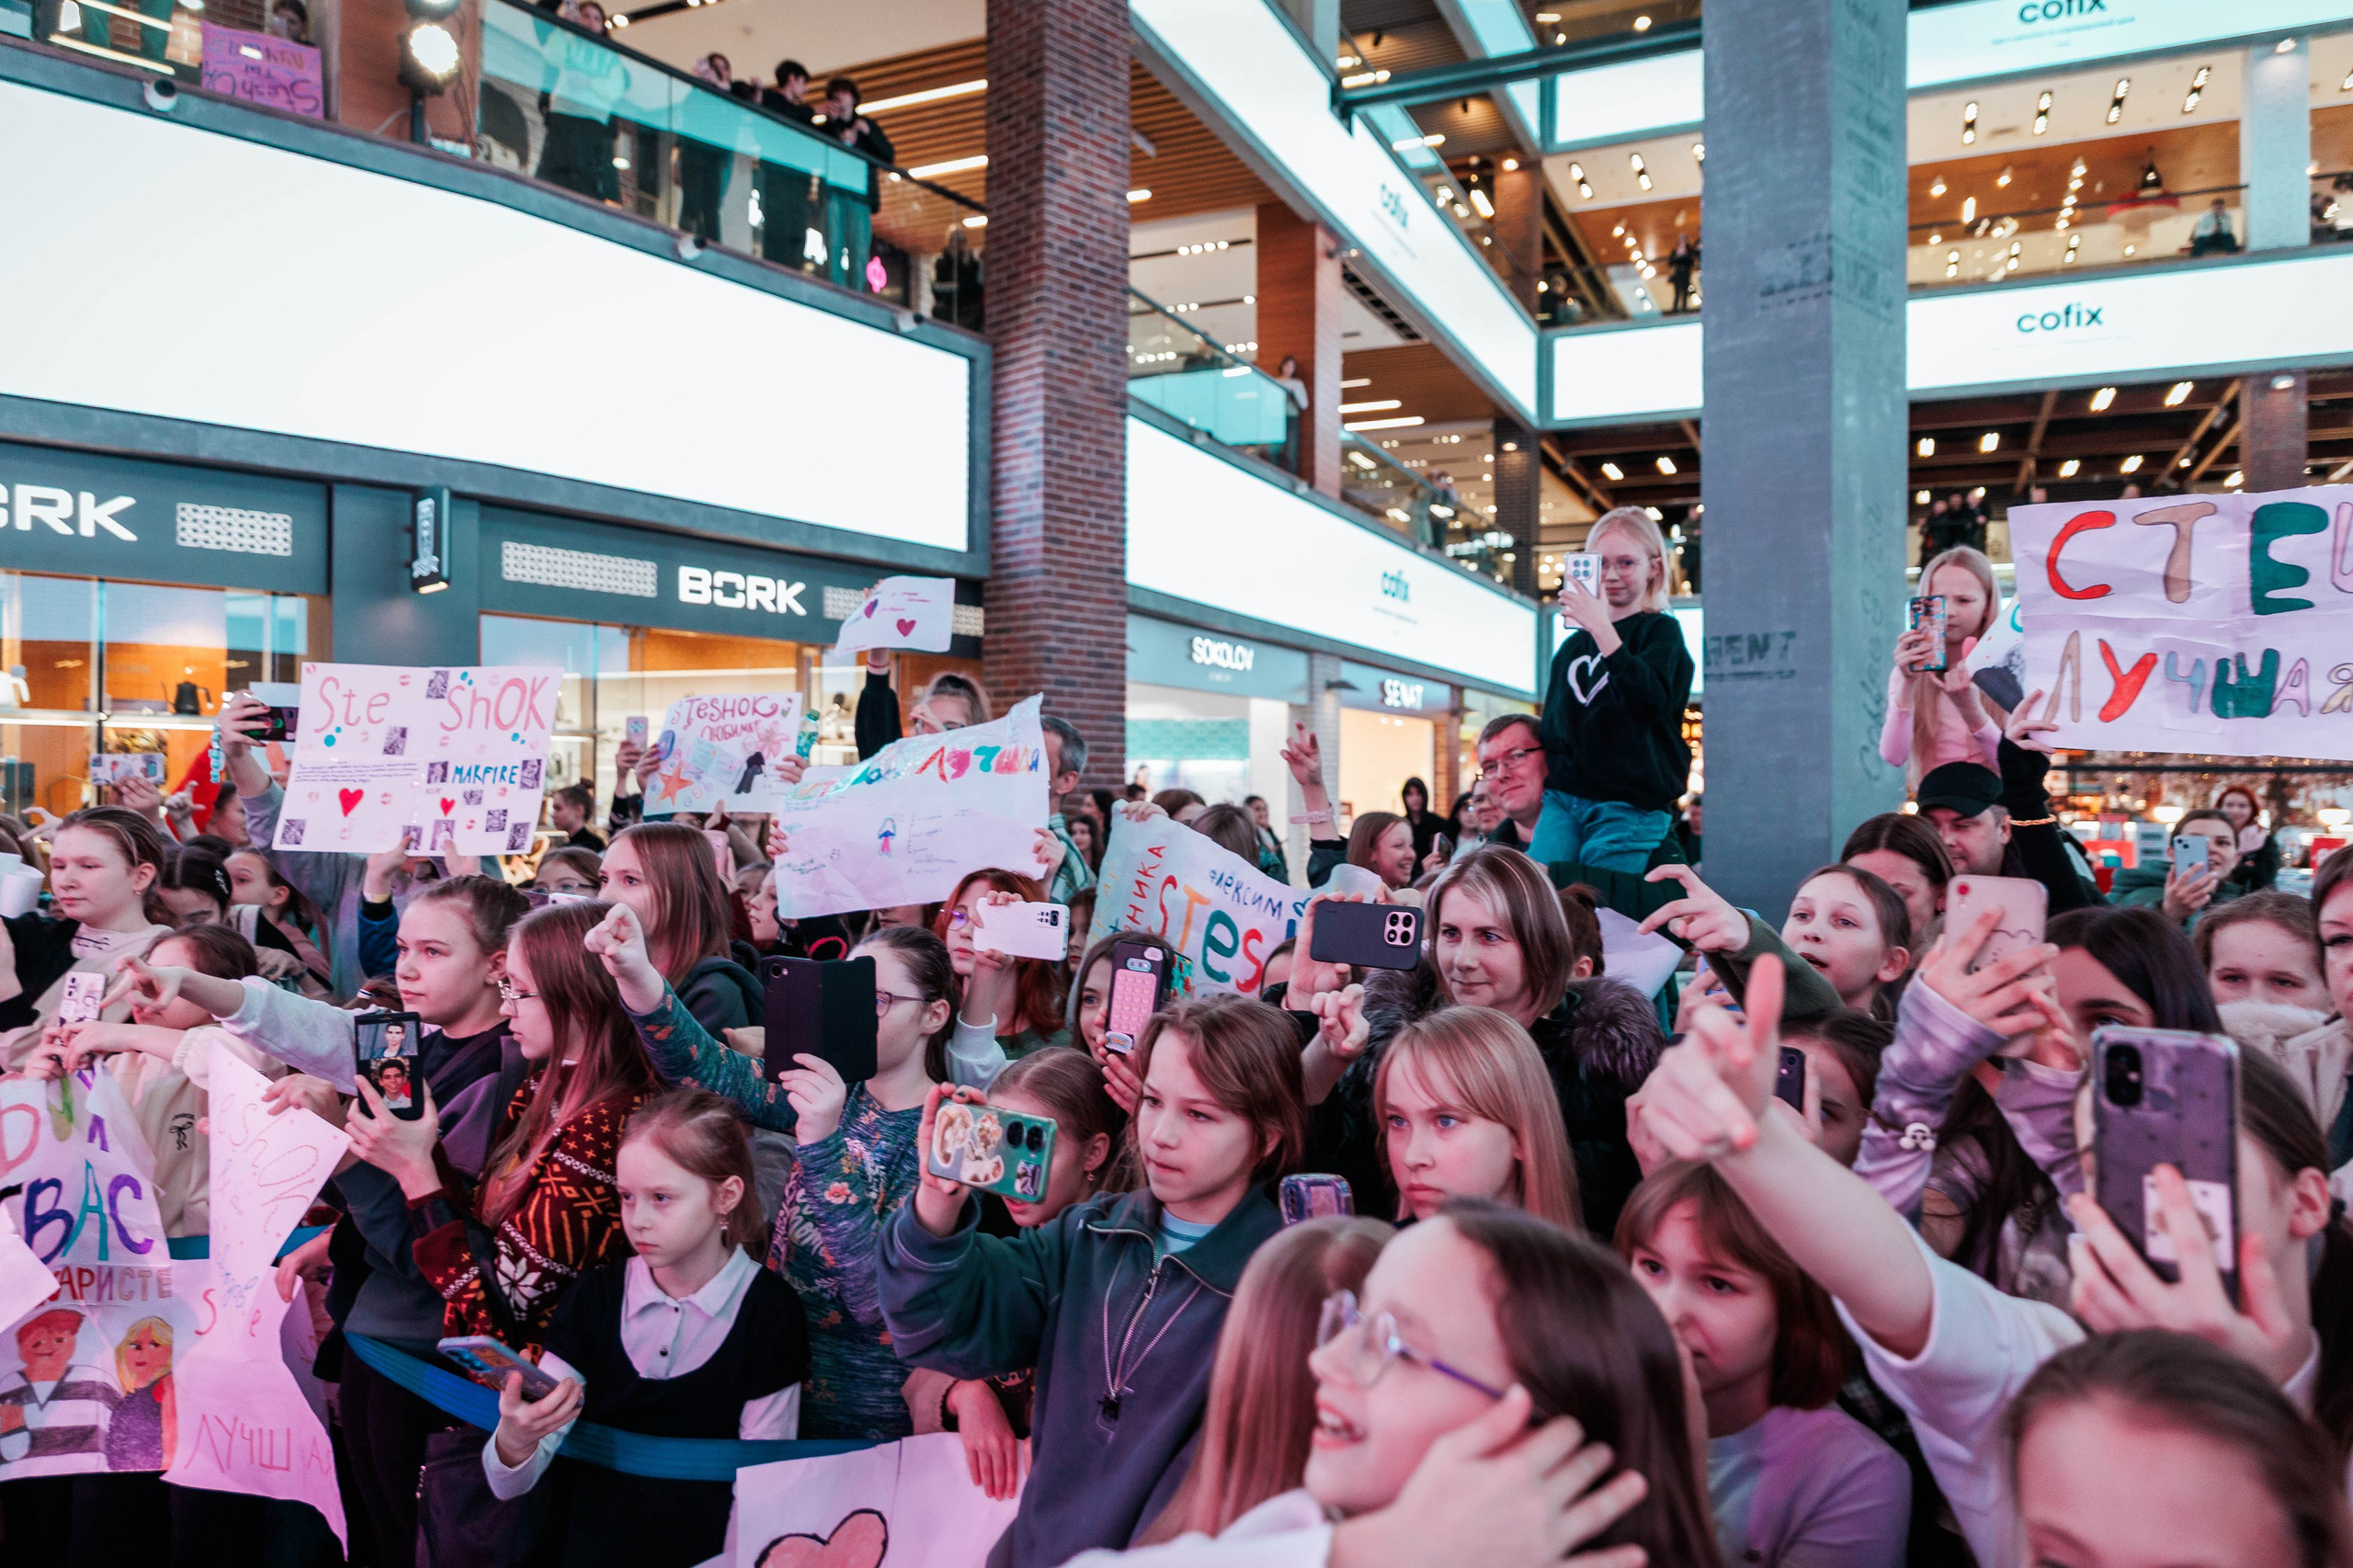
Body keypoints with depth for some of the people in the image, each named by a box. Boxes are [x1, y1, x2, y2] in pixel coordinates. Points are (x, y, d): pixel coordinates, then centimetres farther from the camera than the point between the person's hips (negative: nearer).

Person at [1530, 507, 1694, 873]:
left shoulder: (1661, 631, 1)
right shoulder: (1573, 646, 18)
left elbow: (1650, 703, -19)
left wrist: (1601, 628, -23)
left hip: (1629, 806, -5)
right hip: (1562, 798, 5)